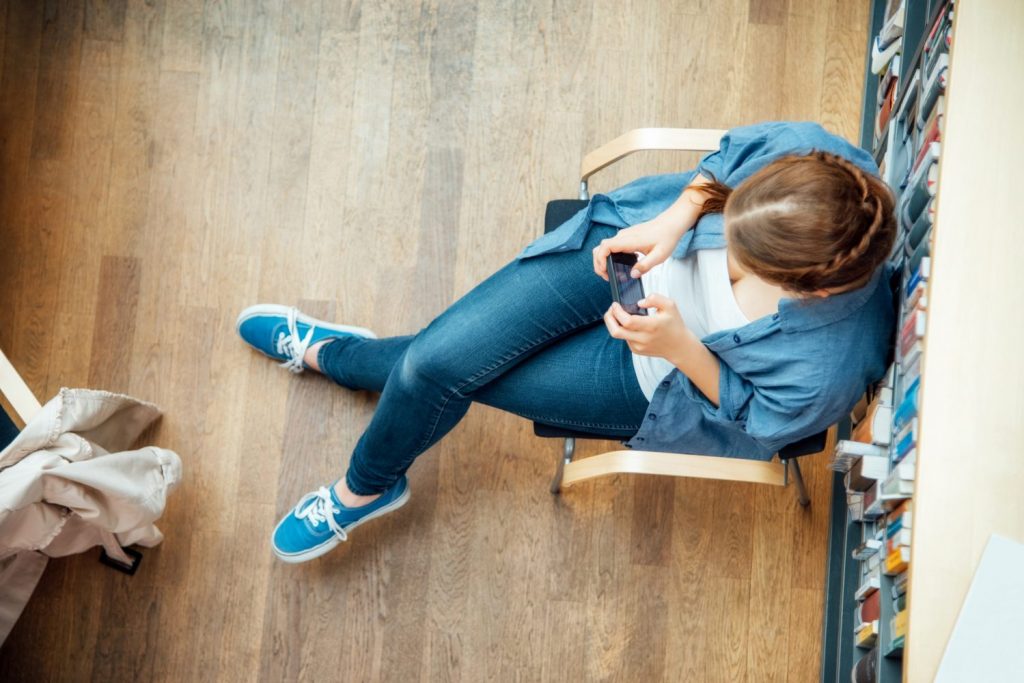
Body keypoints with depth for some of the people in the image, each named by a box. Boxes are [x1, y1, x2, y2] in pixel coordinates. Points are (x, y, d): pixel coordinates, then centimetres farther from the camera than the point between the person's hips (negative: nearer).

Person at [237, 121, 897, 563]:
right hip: (633, 250, 3)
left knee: (441, 374, -2)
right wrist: (676, 220, -24)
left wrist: (679, 346, -32)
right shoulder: (803, 150, -30)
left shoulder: (825, 374, -37)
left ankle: (330, 353, 34)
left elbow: (748, 417, -15)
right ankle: (332, 348, 33)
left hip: (666, 373, -2)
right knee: (442, 351, -4)